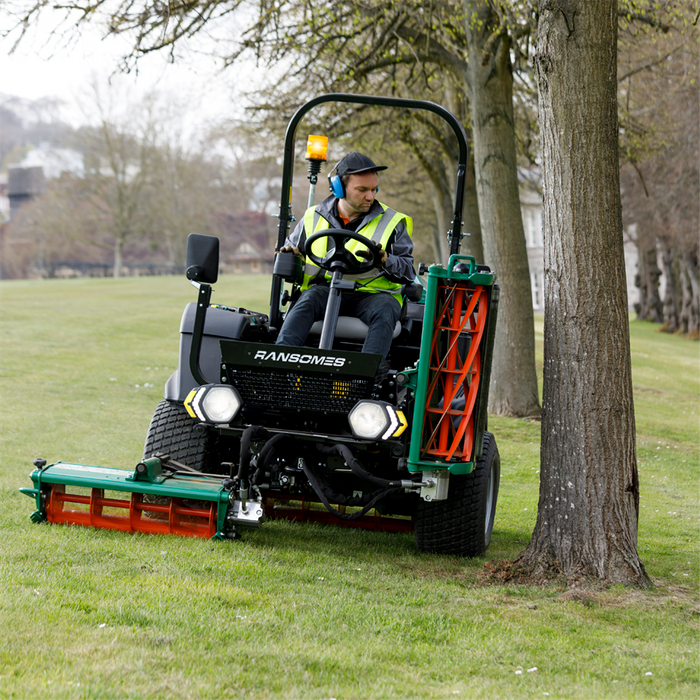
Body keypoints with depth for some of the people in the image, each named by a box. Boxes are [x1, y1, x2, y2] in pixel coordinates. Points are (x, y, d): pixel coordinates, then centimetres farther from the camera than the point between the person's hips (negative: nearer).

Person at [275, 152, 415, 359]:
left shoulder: (391, 222, 9)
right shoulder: (314, 218, 13)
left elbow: (407, 271, 5)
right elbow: (290, 248, 26)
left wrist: (385, 260, -18)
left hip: (372, 294, -1)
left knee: (384, 310, -35)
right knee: (307, 301, -33)